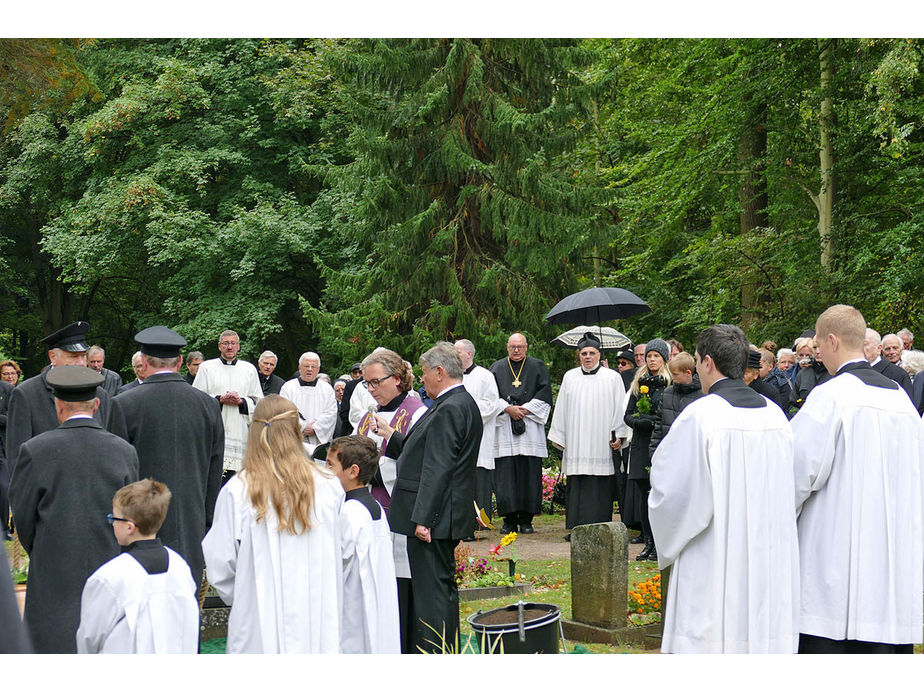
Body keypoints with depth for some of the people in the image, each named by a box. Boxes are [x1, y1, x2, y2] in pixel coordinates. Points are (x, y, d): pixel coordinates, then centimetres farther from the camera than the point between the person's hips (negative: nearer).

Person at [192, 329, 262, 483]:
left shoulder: (249, 369, 14)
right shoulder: (206, 367, 8)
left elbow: (258, 401, 13)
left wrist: (241, 402, -7)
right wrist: (220, 399, -10)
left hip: (239, 429, 2)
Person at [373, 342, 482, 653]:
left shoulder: (449, 409, -18)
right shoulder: (462, 403, 14)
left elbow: (437, 468, -22)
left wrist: (423, 518, -22)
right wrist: (391, 436, 23)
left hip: (434, 518, -11)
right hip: (445, 518, 11)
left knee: (432, 590, -6)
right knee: (443, 585, 16)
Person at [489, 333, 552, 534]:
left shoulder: (537, 367, 10)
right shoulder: (497, 368, 12)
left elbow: (545, 393, 1)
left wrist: (526, 409, -9)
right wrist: (508, 409, -10)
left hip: (530, 427, 0)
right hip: (504, 427, 1)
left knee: (529, 473, -2)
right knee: (505, 474, -3)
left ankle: (526, 519, 4)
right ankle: (509, 520, 2)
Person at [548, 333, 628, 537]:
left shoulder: (612, 377, 4)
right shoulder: (570, 377, 11)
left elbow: (620, 409, 4)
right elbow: (561, 409, 13)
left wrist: (618, 436, -4)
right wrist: (559, 438, 9)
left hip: (601, 443, -2)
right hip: (576, 442, 2)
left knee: (600, 489, -3)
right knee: (577, 487, 1)